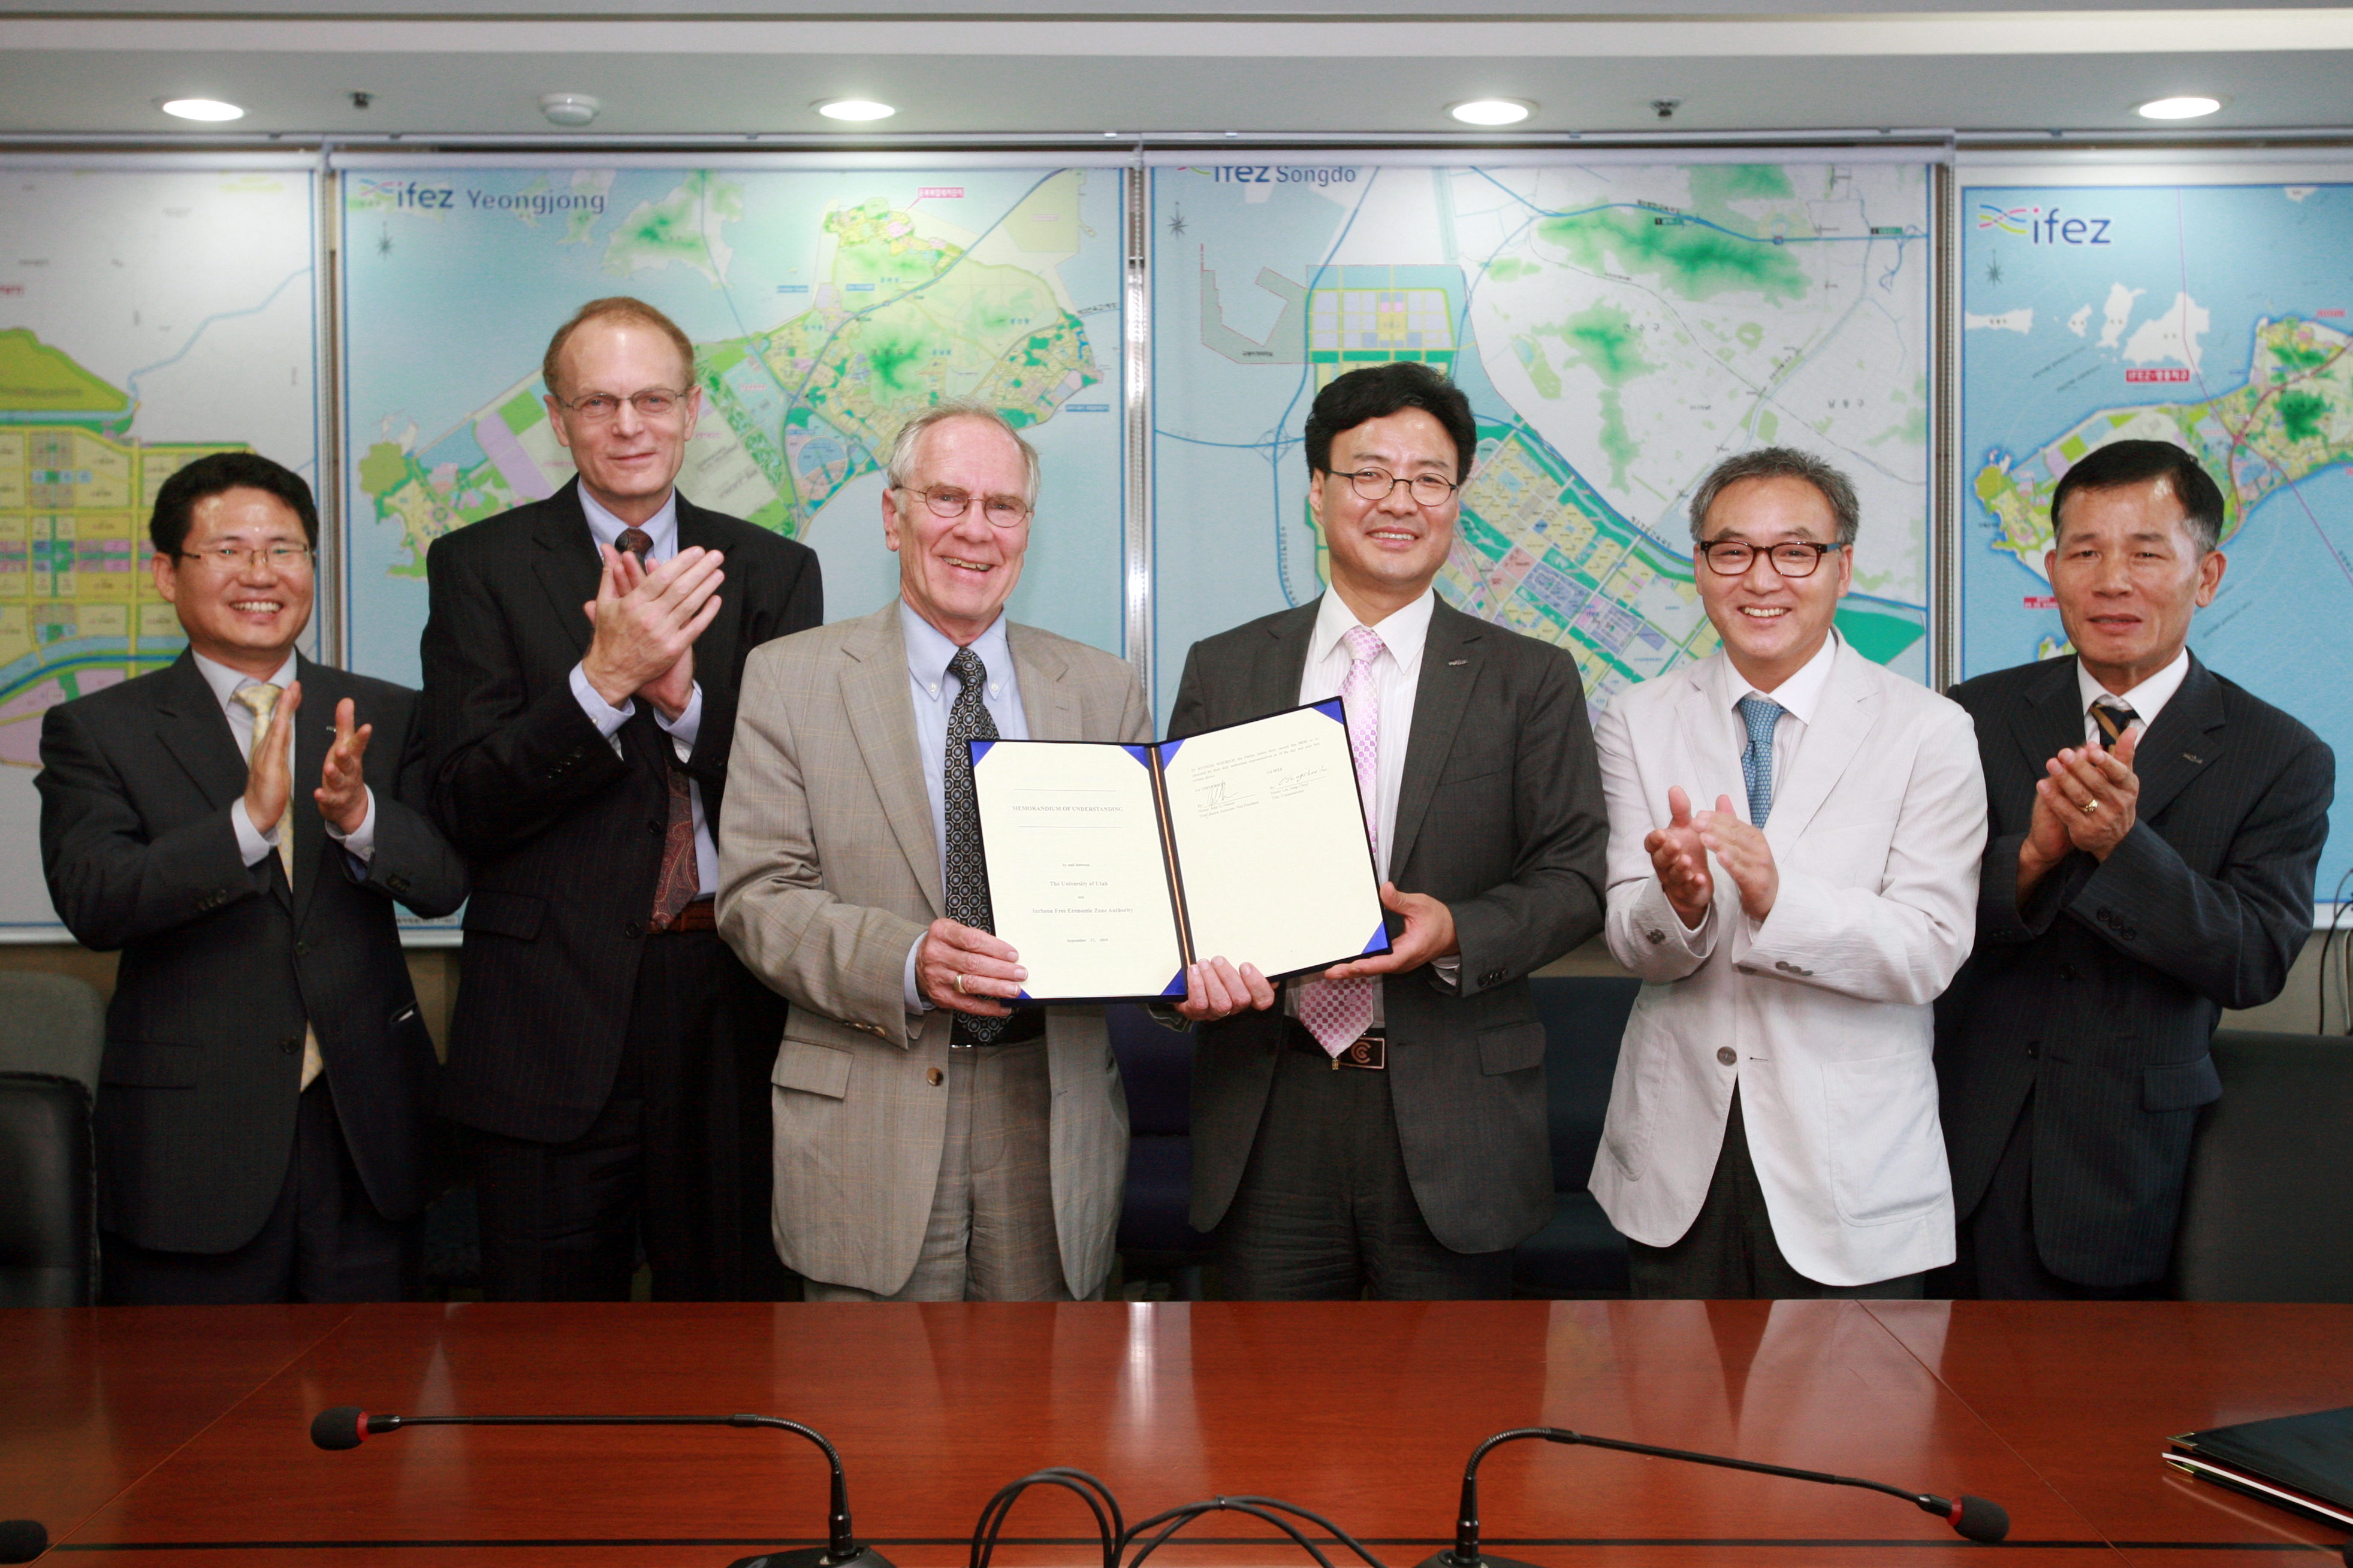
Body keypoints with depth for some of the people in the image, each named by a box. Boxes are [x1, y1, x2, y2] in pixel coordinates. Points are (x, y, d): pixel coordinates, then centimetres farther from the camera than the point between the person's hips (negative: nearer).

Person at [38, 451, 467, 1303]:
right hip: (190, 1150, -2)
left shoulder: (388, 717, 7)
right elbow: (91, 902, -14)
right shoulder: (95, 732, 1)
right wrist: (248, 821, -28)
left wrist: (356, 814, -24)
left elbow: (443, 883, -4)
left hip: (365, 1136, 2)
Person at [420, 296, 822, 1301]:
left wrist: (685, 694, -17)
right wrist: (604, 680, -21)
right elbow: (467, 806, -7)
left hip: (732, 1012, 2)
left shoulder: (773, 572, 8)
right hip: (552, 1019, -1)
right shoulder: (481, 566, 2)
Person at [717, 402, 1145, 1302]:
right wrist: (906, 962, -21)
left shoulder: (1103, 692, 9)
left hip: (1055, 1121, 2)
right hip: (868, 1122, -2)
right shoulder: (791, 679, 2)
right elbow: (758, 898, -4)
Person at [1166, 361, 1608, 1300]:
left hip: (1450, 1125, -1)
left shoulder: (1531, 681, 5)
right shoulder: (1222, 670, 9)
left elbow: (1575, 877, 1)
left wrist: (1458, 933, -18)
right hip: (1267, 1119, 1)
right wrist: (1190, 963, -13)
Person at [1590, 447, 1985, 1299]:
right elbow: (1631, 942, -5)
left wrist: (1778, 894, -31)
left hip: (1850, 1168, -2)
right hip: (1678, 1157, 2)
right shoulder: (1640, 722, 2)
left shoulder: (1929, 732, -6)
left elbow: (1929, 953, -14)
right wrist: (1678, 900, -29)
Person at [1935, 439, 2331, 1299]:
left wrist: (2123, 843, -26)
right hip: (1963, 1143, 1)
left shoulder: (2283, 759, -3)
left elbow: (2255, 963, -12)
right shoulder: (1978, 717, 2)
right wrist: (2033, 853, -25)